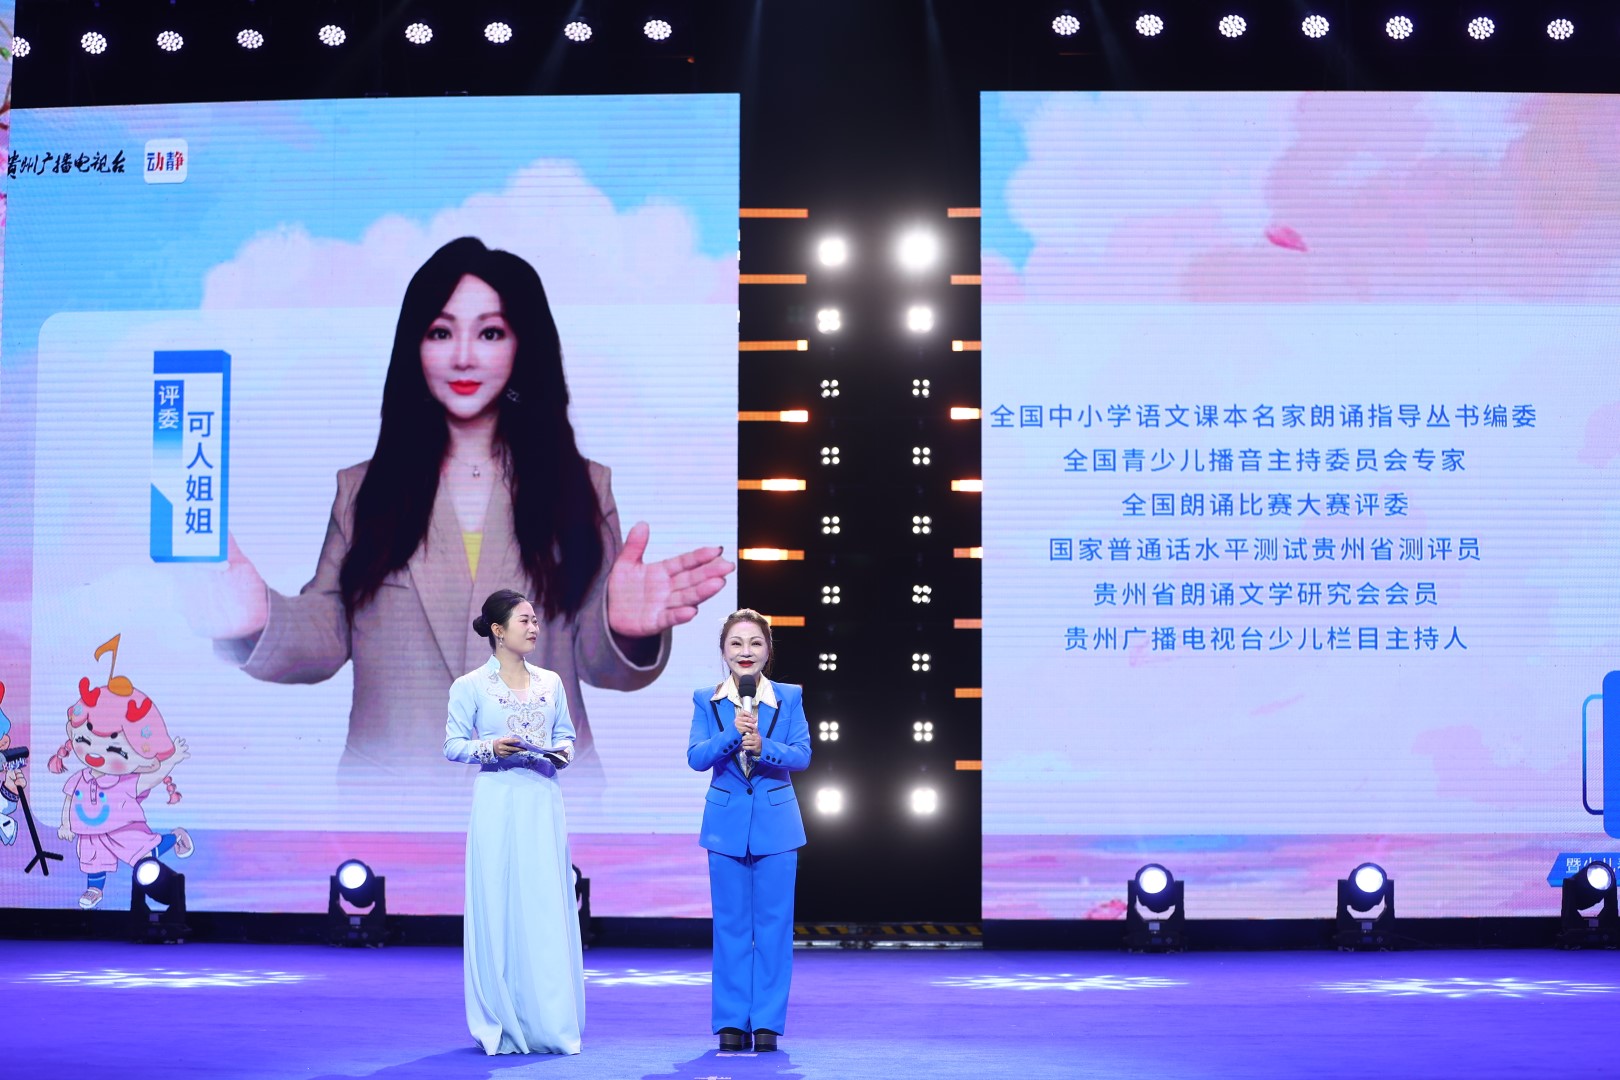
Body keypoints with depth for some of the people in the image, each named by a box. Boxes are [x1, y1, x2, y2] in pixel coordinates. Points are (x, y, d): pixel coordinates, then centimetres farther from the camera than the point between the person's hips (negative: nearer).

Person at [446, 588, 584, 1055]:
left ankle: (549, 1022, 8)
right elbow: (453, 745, -1)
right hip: (498, 805, -3)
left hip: (543, 803, 4)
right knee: (499, 908, -2)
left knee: (549, 908, 1)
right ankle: (503, 1025, 6)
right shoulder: (470, 686, 0)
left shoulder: (551, 682, 12)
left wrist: (562, 752, -5)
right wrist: (490, 748, -17)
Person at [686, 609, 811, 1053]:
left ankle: (767, 1021, 7)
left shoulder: (789, 697, 1)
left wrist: (762, 747, -25)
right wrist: (731, 735, -25)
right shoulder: (707, 700, 2)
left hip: (776, 824, 0)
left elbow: (802, 755, -7)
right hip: (727, 823, 0)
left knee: (773, 924, 1)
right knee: (730, 924, 5)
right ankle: (731, 1021, 10)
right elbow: (695, 757, -8)